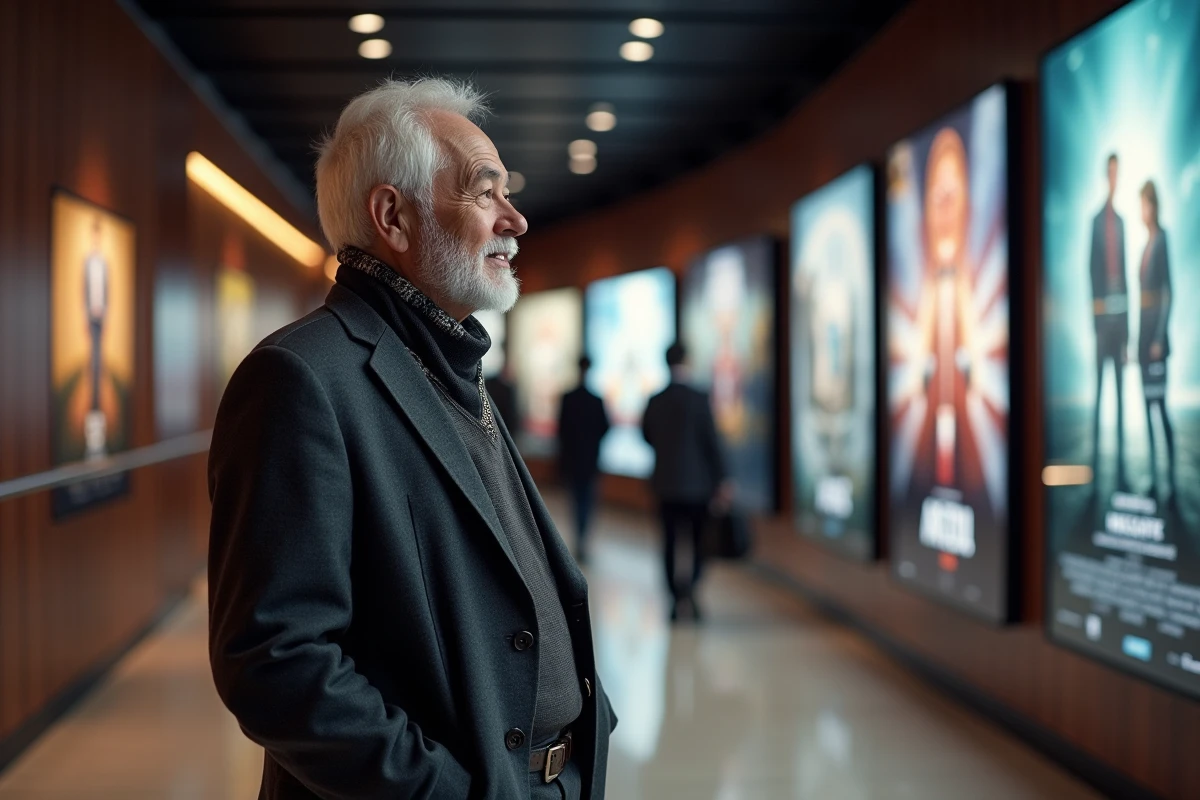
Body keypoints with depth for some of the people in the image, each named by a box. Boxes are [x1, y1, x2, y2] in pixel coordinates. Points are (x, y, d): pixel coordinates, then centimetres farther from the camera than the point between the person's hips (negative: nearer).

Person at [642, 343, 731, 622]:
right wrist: (722, 480, -7)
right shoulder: (699, 399, -11)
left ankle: (675, 599, 7)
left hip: (666, 482, 3)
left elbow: (647, 435, 13)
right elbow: (712, 441, -12)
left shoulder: (654, 402, 0)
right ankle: (690, 584, -14)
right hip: (697, 481, -3)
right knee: (699, 540, 8)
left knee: (670, 541, 8)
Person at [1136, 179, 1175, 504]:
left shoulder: (1162, 240, -11)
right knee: (1148, 406, 10)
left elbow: (1168, 293, -15)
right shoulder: (1146, 243, 16)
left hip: (1156, 332, -9)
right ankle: (1153, 479, 14)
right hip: (1143, 331, 9)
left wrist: (1159, 339, -18)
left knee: (1160, 405, -10)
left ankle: (1171, 481, -7)